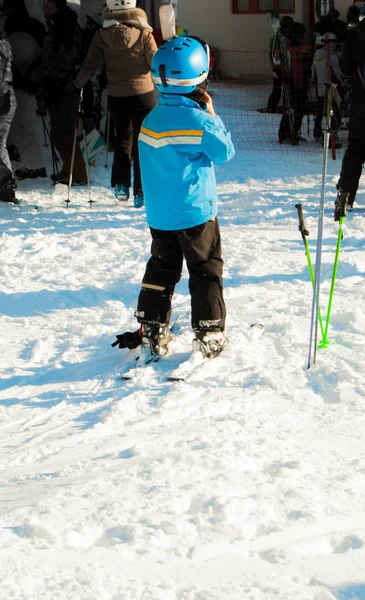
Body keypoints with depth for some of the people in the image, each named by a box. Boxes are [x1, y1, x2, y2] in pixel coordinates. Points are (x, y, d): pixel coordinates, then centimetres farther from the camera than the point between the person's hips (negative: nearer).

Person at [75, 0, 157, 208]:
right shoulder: (143, 33, -11)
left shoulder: (102, 35, -7)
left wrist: (79, 82, 15)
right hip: (143, 93, -2)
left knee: (123, 138, 20)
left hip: (116, 96, 2)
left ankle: (121, 184, 7)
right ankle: (141, 192, 6)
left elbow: (90, 66, -3)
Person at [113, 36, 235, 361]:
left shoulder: (152, 119, 4)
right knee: (206, 270, 6)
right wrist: (212, 114, 0)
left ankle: (151, 333, 14)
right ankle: (209, 335, 8)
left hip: (159, 215, 6)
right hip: (195, 213, -6)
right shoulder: (197, 119, -18)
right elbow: (225, 151, -8)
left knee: (161, 270, 15)